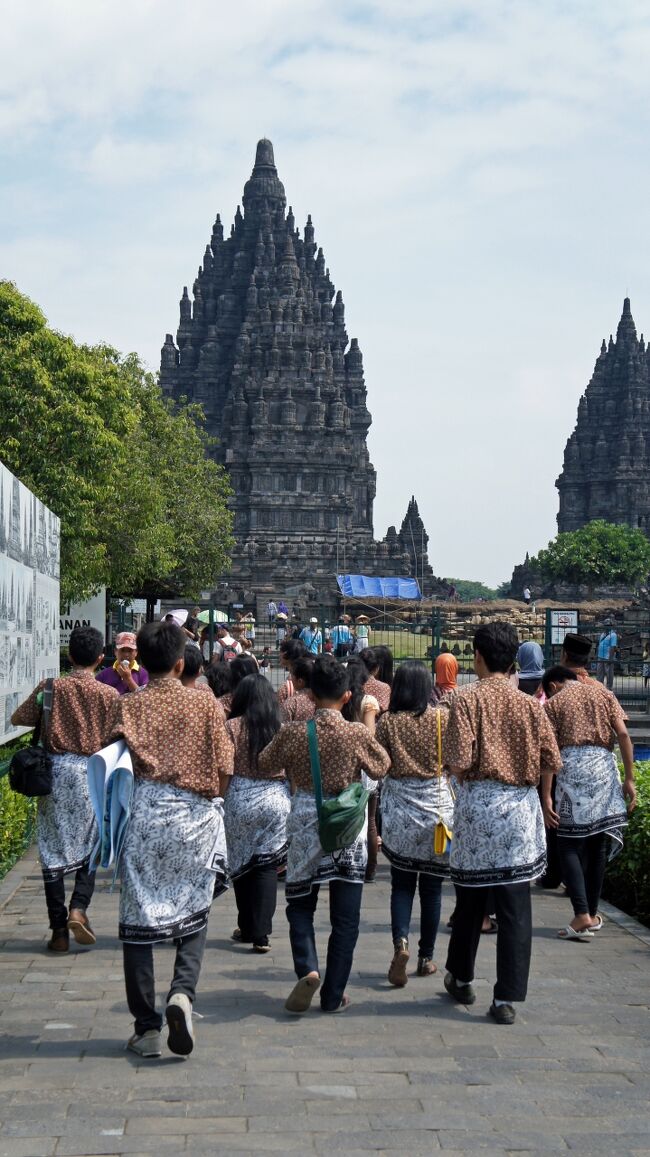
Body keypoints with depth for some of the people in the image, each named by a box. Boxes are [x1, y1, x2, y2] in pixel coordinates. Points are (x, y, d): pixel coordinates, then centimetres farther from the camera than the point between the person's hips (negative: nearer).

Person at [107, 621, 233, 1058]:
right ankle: (183, 993, -13)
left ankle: (147, 1027, 8)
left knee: (139, 921, 6)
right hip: (194, 817, 0)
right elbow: (225, 768, -1)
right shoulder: (206, 705, 0)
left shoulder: (129, 706, 1)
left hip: (143, 815, 0)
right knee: (194, 915, 12)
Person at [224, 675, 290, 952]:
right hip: (276, 800, 1)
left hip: (241, 800, -1)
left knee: (241, 864, 13)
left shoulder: (233, 726, -5)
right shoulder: (282, 728, 2)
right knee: (267, 867, 3)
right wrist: (290, 800, 15)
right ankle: (261, 934, -3)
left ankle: (247, 928, 21)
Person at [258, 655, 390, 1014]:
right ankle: (334, 995, 10)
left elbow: (265, 766, 9)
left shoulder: (292, 733, -9)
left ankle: (307, 969, -7)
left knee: (300, 904, 17)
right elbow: (381, 768, 7)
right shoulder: (357, 734, -11)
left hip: (305, 826, 1)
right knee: (345, 916, 8)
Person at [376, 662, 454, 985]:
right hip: (438, 806, 0)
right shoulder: (441, 717, -4)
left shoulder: (387, 721, -4)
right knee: (431, 885, 10)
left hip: (399, 807, 0)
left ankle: (401, 941, -14)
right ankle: (426, 958, 16)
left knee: (401, 884, 9)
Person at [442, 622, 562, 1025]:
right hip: (521, 808, 1)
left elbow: (459, 761, -15)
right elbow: (553, 762, 0)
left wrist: (462, 772, 7)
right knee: (516, 907, 2)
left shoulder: (467, 700, -7)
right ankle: (507, 998, 1)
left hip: (477, 804, -1)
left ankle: (461, 978, 32)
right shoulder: (529, 704, 2)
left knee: (471, 898, 15)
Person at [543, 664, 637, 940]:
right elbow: (623, 735, 4)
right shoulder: (603, 694, 16)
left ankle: (582, 916, -12)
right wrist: (629, 779, 5)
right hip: (604, 767, 3)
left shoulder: (554, 702, 8)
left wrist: (546, 796, -4)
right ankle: (592, 914, 18)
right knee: (598, 845, 12)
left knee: (569, 845, 1)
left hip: (571, 768, -3)